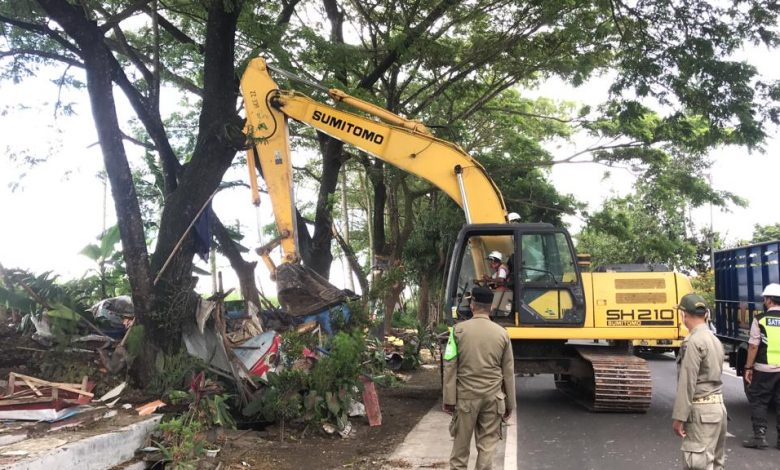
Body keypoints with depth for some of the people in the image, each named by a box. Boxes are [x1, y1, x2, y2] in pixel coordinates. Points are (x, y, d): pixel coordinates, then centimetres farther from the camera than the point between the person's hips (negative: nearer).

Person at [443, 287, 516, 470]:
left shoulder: (459, 330, -4)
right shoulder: (502, 333, 1)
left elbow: (450, 367, -6)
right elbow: (508, 372, 5)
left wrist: (449, 399, -2)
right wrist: (509, 403, 13)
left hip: (466, 395, -1)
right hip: (493, 396, 1)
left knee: (461, 442, 10)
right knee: (487, 444, 8)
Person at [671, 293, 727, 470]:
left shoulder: (693, 342, -15)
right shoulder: (715, 340, 14)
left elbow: (687, 383, -18)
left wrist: (678, 417, -16)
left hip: (701, 410, -10)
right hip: (717, 405, 10)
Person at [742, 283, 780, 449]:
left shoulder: (760, 319, -7)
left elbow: (753, 346, -8)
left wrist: (748, 367, -1)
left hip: (764, 369, -3)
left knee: (758, 401, 7)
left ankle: (759, 436, 3)